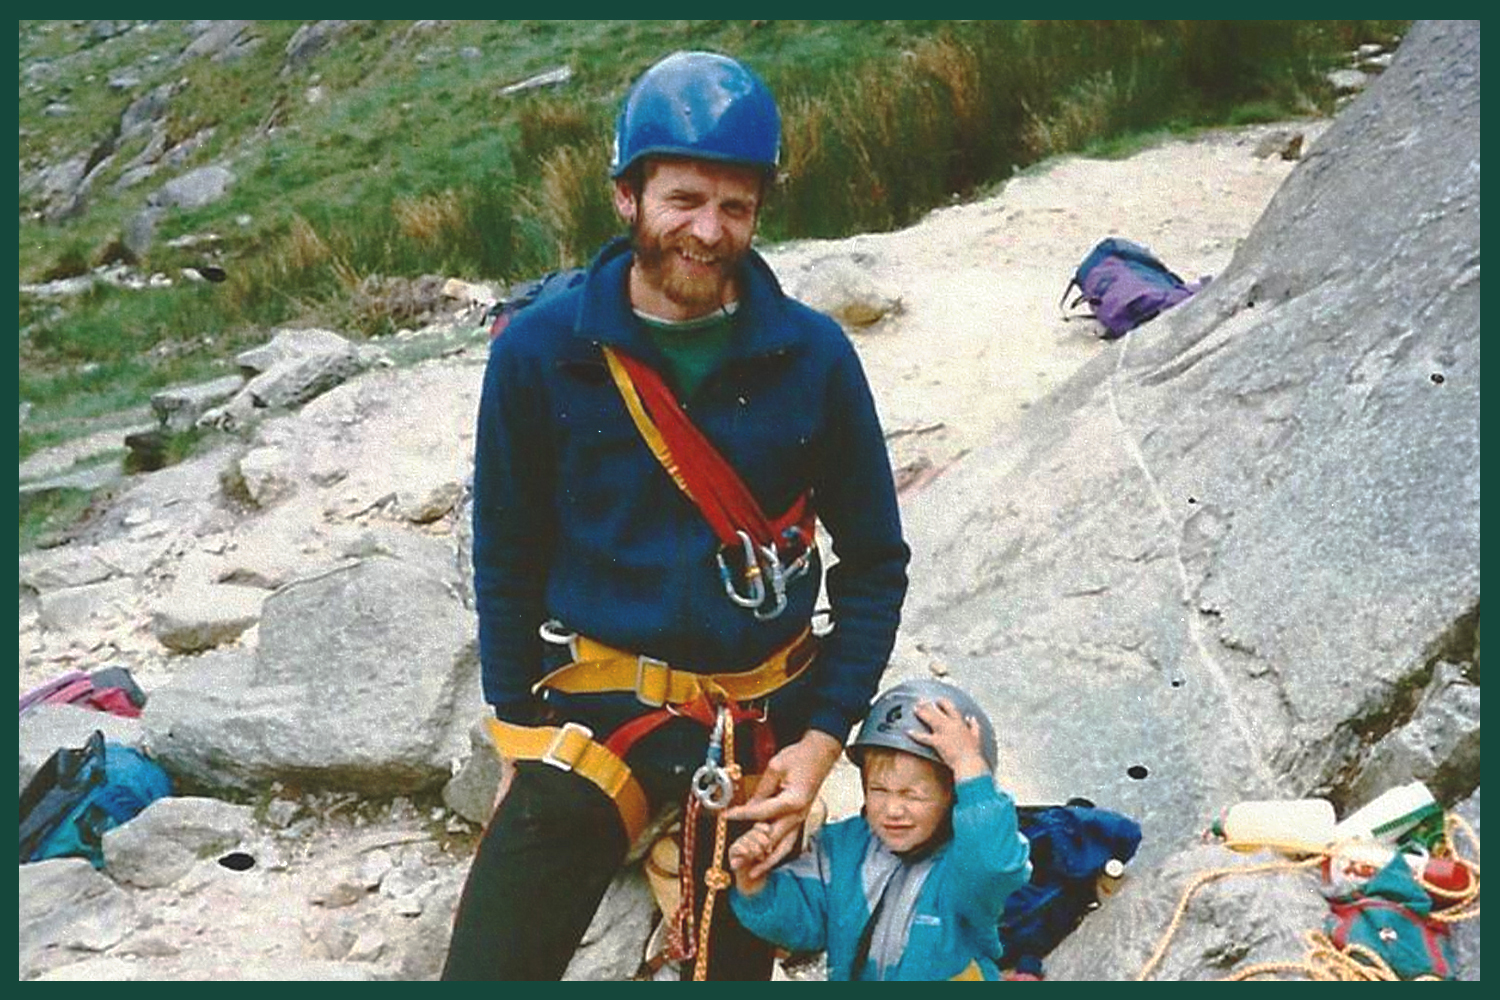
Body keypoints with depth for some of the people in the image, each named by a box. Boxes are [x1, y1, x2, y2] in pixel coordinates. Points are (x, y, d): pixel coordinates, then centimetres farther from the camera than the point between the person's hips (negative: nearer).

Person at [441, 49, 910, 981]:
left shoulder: (813, 355, -8)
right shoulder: (540, 349, -9)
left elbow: (874, 560, 0)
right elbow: (507, 556, 2)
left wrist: (825, 736, -6)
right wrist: (520, 730, 2)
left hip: (762, 726, 1)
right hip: (595, 712, -1)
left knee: (733, 963, 19)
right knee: (489, 964, -11)